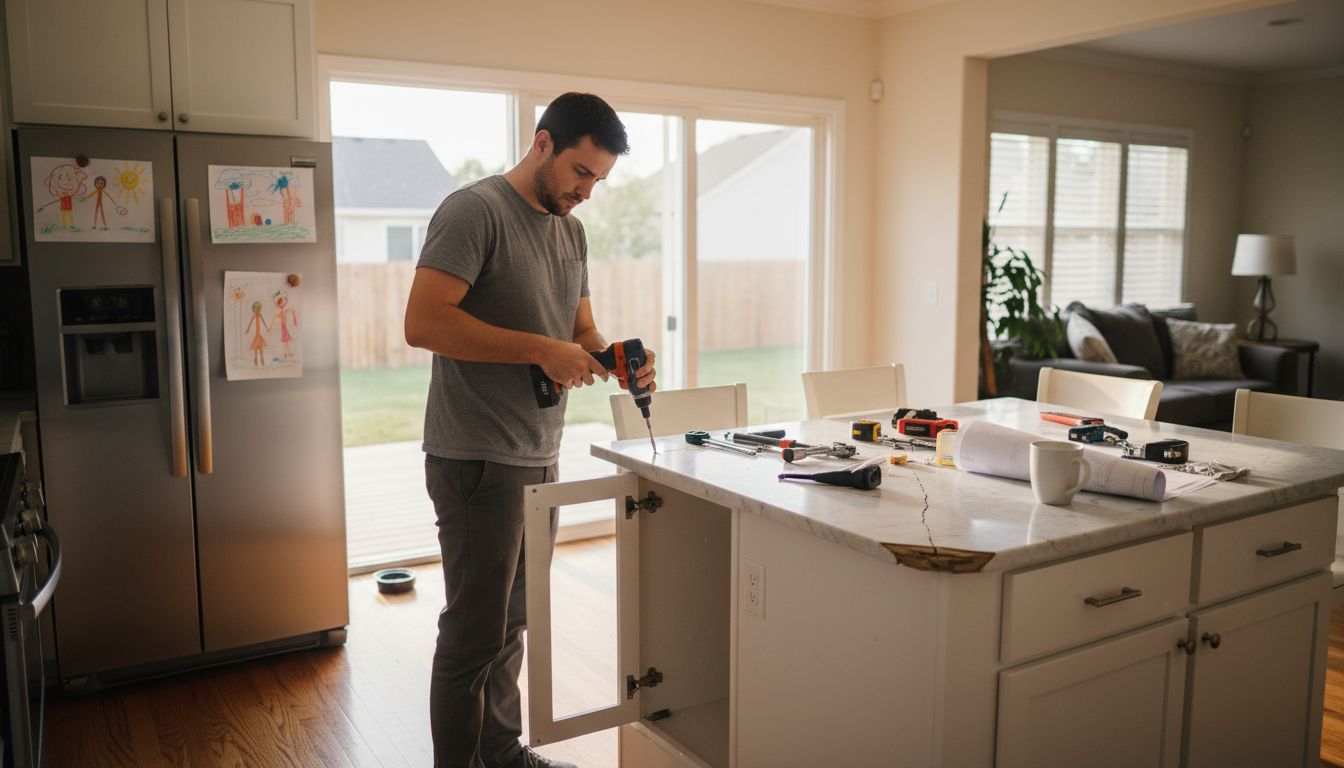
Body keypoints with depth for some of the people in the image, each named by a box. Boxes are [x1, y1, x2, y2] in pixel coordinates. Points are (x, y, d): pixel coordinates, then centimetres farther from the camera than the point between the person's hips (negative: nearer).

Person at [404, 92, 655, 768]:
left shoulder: (571, 232, 15)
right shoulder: (475, 210, -11)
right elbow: (423, 321, -22)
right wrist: (542, 350, -22)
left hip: (539, 459, 8)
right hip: (477, 461, -8)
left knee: (513, 622, 18)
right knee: (476, 632, 0)